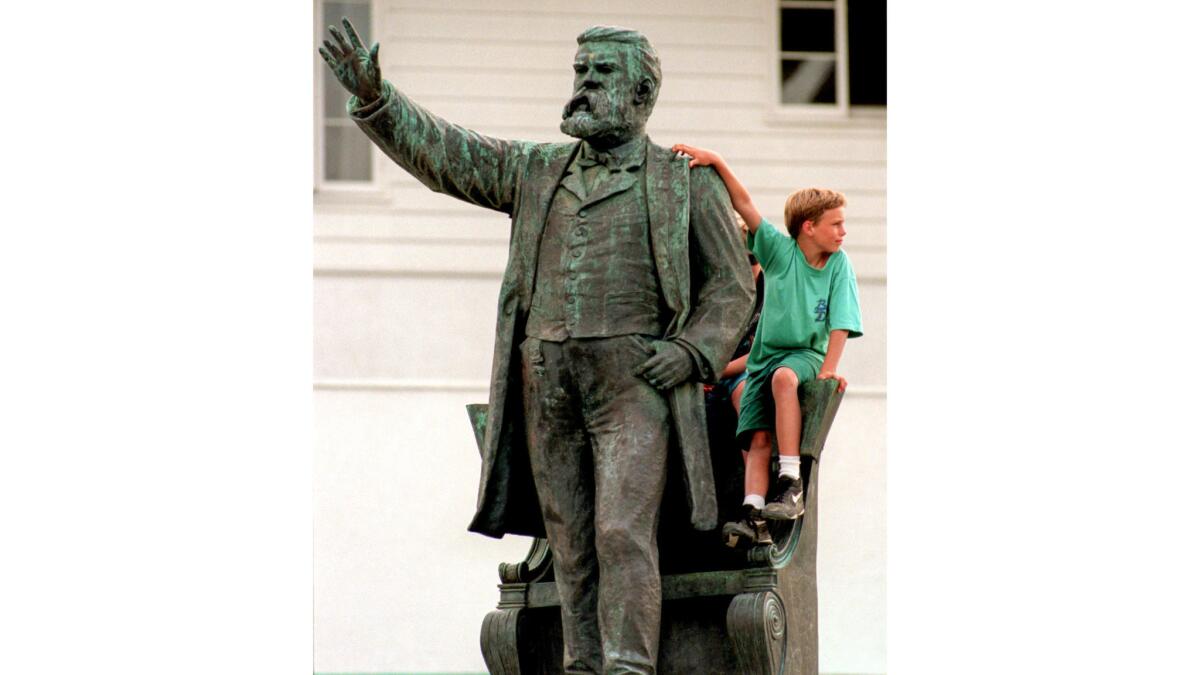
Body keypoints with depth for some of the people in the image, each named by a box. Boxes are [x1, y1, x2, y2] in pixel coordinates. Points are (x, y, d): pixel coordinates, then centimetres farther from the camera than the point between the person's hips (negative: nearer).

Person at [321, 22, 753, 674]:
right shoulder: (536, 172, 14)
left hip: (634, 381, -4)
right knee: (570, 539, 5)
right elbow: (440, 152, 7)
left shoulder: (686, 185, 6)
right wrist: (373, 95, -8)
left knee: (623, 534, -15)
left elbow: (731, 284, 8)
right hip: (546, 382, 4)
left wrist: (695, 352, -9)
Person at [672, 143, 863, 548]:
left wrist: (829, 369, -18)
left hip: (807, 355, -2)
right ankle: (752, 516, -24)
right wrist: (715, 162, -21)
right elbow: (745, 205, -10)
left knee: (783, 376, -36)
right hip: (765, 355, 2)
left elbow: (841, 324, -6)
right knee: (757, 439, -13)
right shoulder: (780, 251, -3)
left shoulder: (839, 265, -3)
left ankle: (791, 485, -39)